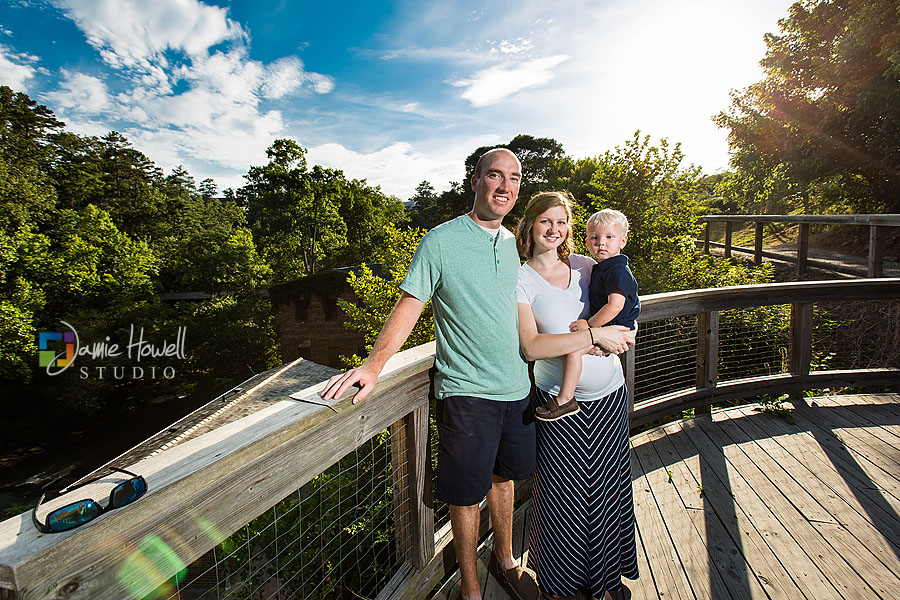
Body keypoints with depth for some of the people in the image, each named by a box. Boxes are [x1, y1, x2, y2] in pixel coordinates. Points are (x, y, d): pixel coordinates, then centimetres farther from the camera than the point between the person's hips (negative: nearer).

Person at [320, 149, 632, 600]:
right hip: (466, 393, -5)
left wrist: (593, 333, 19)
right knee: (467, 493, 9)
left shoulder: (513, 243, 8)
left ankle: (504, 562, 46)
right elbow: (409, 306, -11)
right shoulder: (441, 240, -10)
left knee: (504, 477, 22)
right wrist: (373, 366, -23)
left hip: (516, 388, 6)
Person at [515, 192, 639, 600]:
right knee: (563, 493, 7)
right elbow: (532, 347, -20)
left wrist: (605, 328, -8)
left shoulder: (587, 266, 4)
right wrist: (593, 334, -22)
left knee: (608, 488, 16)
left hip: (609, 395, 4)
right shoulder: (521, 280, -8)